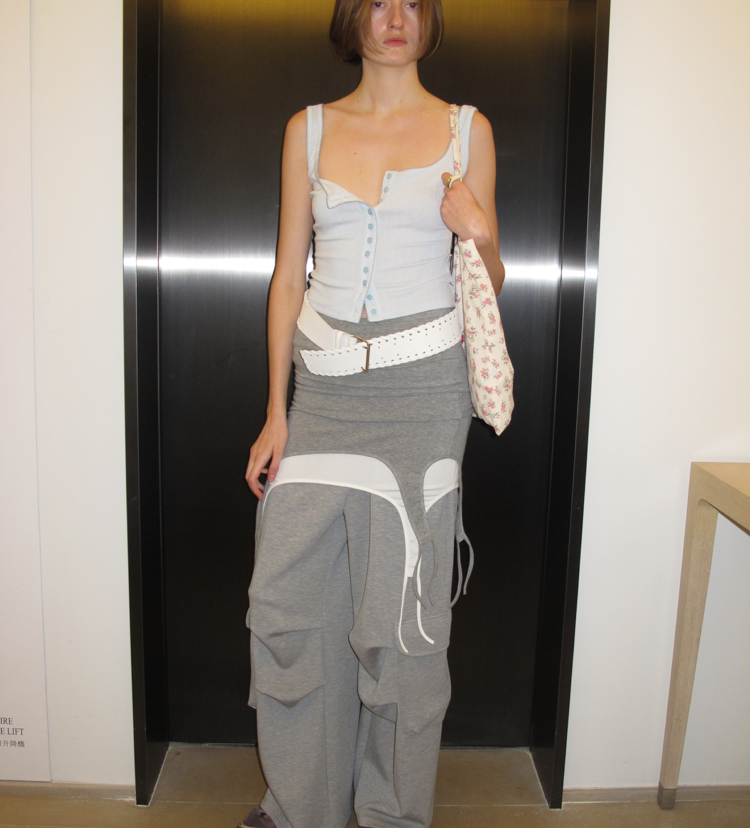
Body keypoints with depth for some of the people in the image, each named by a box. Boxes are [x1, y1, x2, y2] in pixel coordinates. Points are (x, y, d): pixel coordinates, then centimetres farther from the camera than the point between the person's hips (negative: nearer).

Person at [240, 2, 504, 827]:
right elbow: (288, 276, 7)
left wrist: (481, 236, -14)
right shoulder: (308, 128, 10)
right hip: (325, 383, 2)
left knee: (402, 605, 4)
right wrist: (276, 412, 2)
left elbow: (489, 282, 9)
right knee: (287, 598, 4)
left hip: (420, 383, -2)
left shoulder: (466, 128, 6)